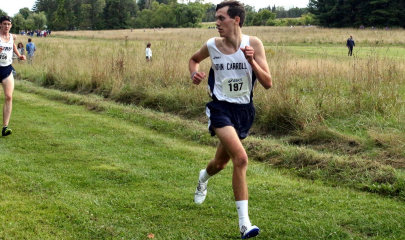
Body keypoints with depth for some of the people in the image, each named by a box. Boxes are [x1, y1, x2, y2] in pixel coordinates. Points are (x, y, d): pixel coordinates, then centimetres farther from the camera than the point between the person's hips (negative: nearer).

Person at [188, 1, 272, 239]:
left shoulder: (253, 44, -9)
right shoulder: (212, 45, -7)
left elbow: (268, 83, -10)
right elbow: (194, 59, 16)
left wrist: (252, 61, -24)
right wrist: (194, 73, -5)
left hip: (244, 110, 2)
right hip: (221, 107, -2)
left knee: (221, 163, 17)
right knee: (241, 159, -22)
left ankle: (203, 178, 56)